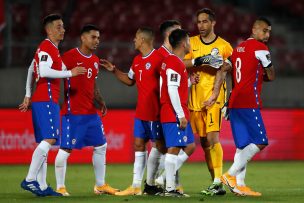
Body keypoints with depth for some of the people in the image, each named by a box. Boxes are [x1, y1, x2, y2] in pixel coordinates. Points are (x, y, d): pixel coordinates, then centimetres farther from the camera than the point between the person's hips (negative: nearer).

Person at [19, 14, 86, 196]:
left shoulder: (51, 48, 20)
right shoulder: (47, 47, -10)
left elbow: (31, 70, 26)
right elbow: (44, 72, -23)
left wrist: (28, 96, 24)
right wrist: (70, 73, -18)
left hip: (46, 101, 10)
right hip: (46, 100, -10)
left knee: (45, 142, 8)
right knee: (50, 139, -17)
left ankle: (42, 186, 7)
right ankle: (30, 179, -21)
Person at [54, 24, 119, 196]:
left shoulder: (95, 60, 15)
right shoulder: (70, 56, -9)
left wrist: (100, 101, 11)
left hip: (91, 112, 8)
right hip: (73, 111, -8)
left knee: (101, 146, 11)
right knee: (66, 148, -6)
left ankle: (100, 185, 21)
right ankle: (60, 187, 1)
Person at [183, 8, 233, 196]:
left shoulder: (224, 46, 1)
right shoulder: (191, 43, 11)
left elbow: (221, 72, -7)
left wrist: (214, 95, -18)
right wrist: (196, 61, -18)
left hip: (214, 97, -4)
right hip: (195, 97, 4)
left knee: (212, 137, -17)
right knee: (204, 141, 6)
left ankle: (218, 182, -21)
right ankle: (215, 182, 13)